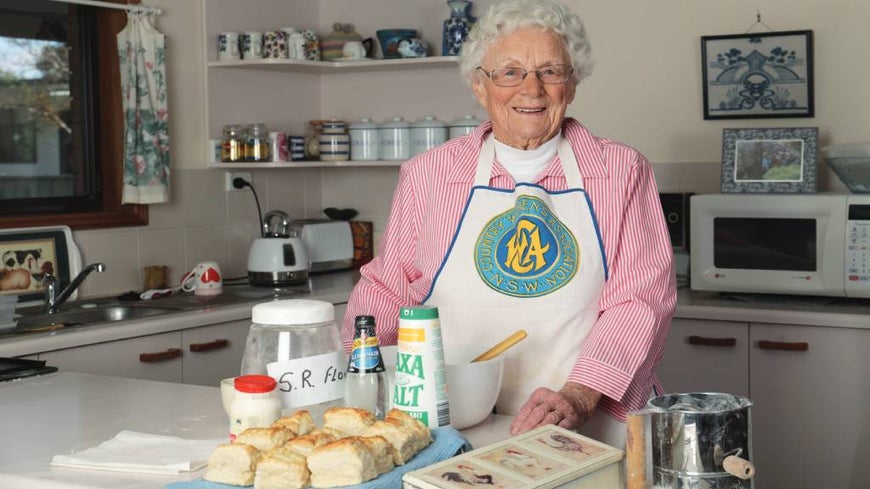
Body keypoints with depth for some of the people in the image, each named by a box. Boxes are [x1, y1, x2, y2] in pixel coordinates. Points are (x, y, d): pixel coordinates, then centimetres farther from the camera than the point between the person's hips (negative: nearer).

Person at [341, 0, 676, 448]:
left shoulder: (622, 172, 7)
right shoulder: (427, 175, 10)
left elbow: (641, 297, -1)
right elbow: (386, 289, 17)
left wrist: (579, 396, -15)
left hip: (591, 429, -1)